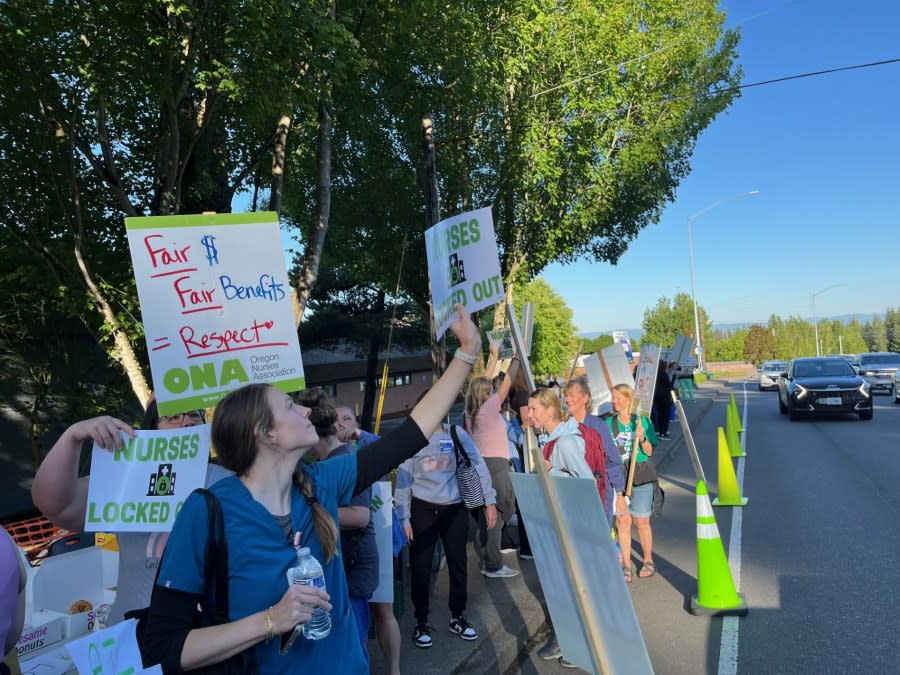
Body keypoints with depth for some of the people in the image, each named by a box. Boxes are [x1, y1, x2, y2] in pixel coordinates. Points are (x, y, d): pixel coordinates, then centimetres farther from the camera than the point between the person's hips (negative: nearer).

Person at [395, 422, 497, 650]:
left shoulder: (457, 434, -2)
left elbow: (478, 466, 1)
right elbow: (403, 481, -1)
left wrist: (489, 501, -3)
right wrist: (404, 518, -3)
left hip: (455, 508, 1)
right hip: (423, 509, -1)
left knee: (458, 563, 10)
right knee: (420, 566, 2)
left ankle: (457, 617, 30)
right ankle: (421, 622, 20)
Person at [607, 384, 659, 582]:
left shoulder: (642, 421, -3)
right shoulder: (609, 423, 4)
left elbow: (650, 452, -2)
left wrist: (641, 438, -19)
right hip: (617, 476, 2)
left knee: (641, 521, 7)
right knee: (623, 521, 3)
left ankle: (648, 561, 27)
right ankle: (626, 565, 14)